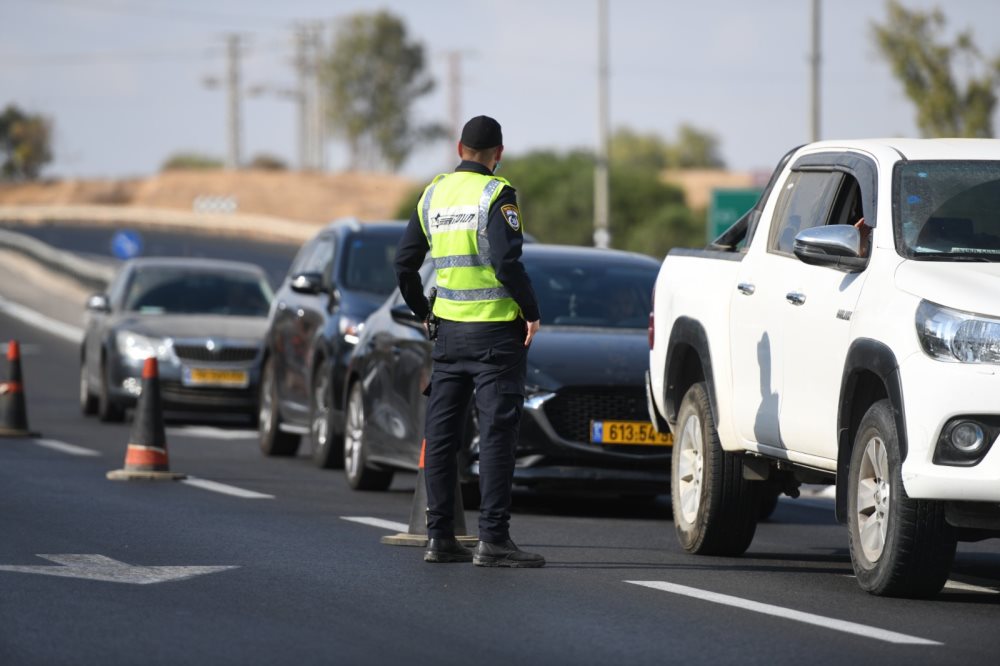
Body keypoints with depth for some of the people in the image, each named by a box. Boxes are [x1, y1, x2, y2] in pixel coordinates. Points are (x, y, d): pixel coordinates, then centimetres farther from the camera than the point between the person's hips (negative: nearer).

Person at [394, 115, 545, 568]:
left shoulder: (434, 194, 9)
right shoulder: (496, 194, -11)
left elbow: (404, 262, 13)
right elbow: (506, 260, -21)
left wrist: (421, 310, 25)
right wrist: (531, 310, -10)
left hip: (449, 327, 6)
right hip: (496, 328, -6)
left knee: (442, 433, 10)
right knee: (496, 433, -5)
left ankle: (439, 537, 11)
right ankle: (492, 540, -9)